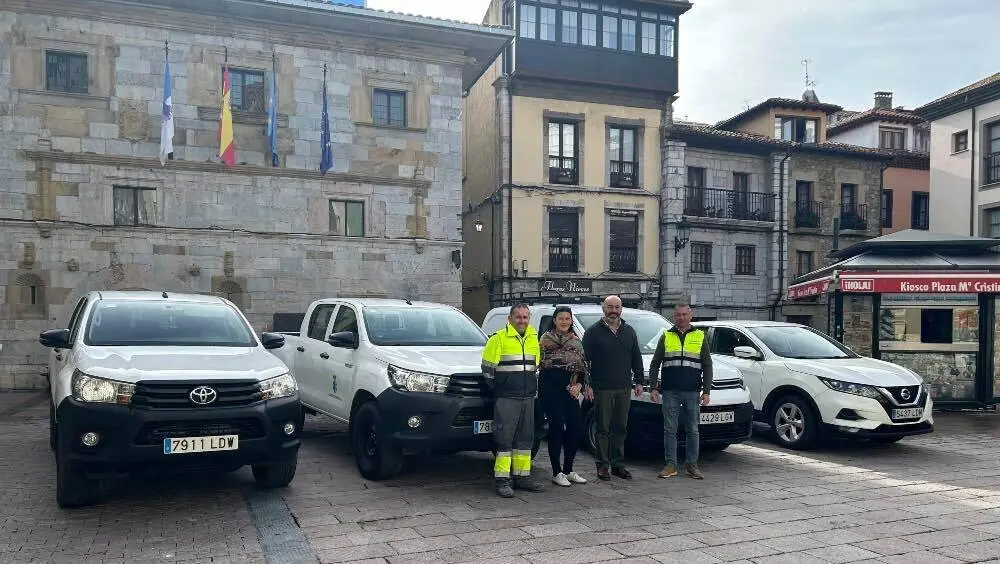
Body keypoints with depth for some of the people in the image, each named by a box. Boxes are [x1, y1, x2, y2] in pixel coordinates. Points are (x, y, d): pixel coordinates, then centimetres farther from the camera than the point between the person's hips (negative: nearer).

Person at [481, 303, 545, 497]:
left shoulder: (533, 338, 12)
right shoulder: (498, 338, -7)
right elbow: (487, 367, -4)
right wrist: (496, 389, 0)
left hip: (528, 398, 6)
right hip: (506, 399, -6)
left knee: (525, 438, 10)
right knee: (505, 439, -6)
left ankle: (522, 477, 19)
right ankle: (502, 480, -2)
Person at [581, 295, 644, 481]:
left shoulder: (629, 331, 13)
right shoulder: (593, 332, -1)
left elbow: (636, 359, 18)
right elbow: (584, 359, -4)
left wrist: (639, 381, 12)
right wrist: (587, 385, -11)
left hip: (624, 389, 4)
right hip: (602, 389, -4)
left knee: (620, 428, 9)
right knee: (603, 428, 0)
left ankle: (618, 464, 17)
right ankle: (602, 465, 8)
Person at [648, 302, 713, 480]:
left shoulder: (700, 337, 8)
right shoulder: (666, 337, 9)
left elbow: (707, 366, 7)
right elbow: (654, 364, 9)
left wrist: (706, 391, -1)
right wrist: (653, 387, 0)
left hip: (692, 392, 0)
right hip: (670, 392, 0)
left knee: (693, 430, 5)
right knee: (670, 430, 2)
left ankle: (693, 465, 14)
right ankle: (670, 465, 9)